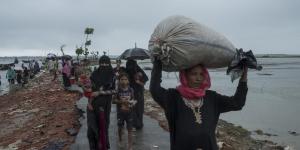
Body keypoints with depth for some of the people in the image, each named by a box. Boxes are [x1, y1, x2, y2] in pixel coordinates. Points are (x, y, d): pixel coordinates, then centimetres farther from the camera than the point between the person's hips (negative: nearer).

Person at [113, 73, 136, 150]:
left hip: (129, 112, 1)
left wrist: (132, 102, -14)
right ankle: (120, 140, 43)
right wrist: (121, 101, -20)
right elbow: (114, 100, -7)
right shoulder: (117, 90, -9)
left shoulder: (131, 90, -4)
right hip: (120, 112, 0)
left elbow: (133, 100, 6)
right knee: (120, 127, 16)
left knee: (129, 129, 3)